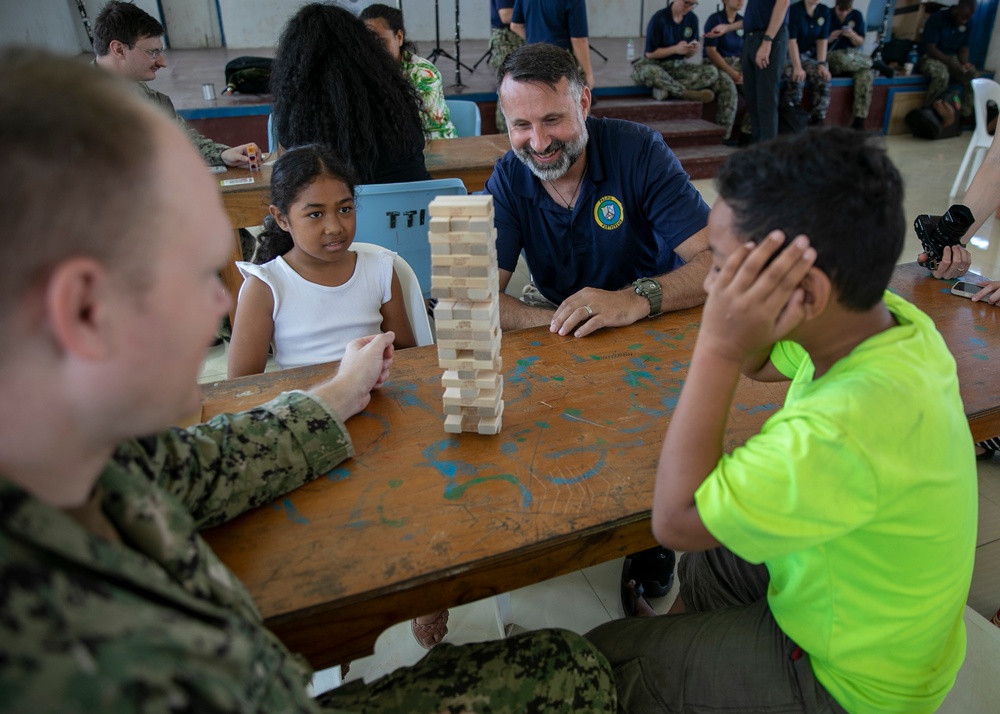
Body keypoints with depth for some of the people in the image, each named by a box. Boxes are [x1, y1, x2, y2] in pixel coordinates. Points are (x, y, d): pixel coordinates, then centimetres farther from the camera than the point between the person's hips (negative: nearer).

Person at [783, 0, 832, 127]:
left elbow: (822, 40, 2)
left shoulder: (825, 11, 4)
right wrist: (797, 67, -27)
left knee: (824, 79, -24)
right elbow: (792, 41, -17)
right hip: (790, 56, -4)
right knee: (796, 81, -34)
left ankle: (817, 122, -18)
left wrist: (822, 64, -12)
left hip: (810, 56, 5)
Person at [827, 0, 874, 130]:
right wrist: (829, 39, -19)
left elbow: (860, 42, 8)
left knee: (867, 72, -31)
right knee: (845, 57, -41)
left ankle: (859, 120, -32)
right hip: (831, 58, -3)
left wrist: (852, 35, -13)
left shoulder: (857, 15, 9)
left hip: (854, 60, 3)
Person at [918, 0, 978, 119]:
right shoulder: (937, 19, -15)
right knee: (942, 74, -40)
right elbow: (930, 48, -21)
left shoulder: (965, 24, 3)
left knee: (974, 76, -19)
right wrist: (951, 63, -29)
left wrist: (964, 63, -13)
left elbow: (964, 47, 10)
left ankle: (967, 116, -13)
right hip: (930, 57, -6)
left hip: (952, 59, 6)